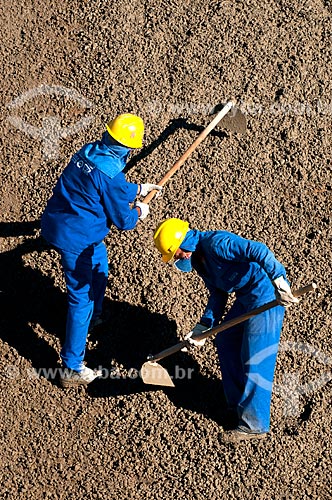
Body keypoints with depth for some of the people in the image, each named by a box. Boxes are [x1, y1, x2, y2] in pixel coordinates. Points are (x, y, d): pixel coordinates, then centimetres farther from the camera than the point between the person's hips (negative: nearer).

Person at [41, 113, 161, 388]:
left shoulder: (89, 152, 2)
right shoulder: (111, 174, -23)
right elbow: (123, 221, -11)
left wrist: (137, 189, 29)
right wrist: (138, 212, 10)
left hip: (56, 223, 9)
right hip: (75, 239, -9)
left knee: (100, 265, 32)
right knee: (82, 298, -1)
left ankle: (93, 318, 53)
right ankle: (72, 369, 5)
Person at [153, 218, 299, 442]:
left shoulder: (216, 243, -21)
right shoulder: (197, 257, 10)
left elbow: (258, 251, -31)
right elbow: (217, 294, 15)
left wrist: (279, 280, -38)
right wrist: (204, 326, 7)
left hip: (266, 295, -11)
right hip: (246, 298, 11)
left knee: (255, 361, -6)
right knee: (225, 341, 19)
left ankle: (254, 425, 4)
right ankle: (238, 403, 32)